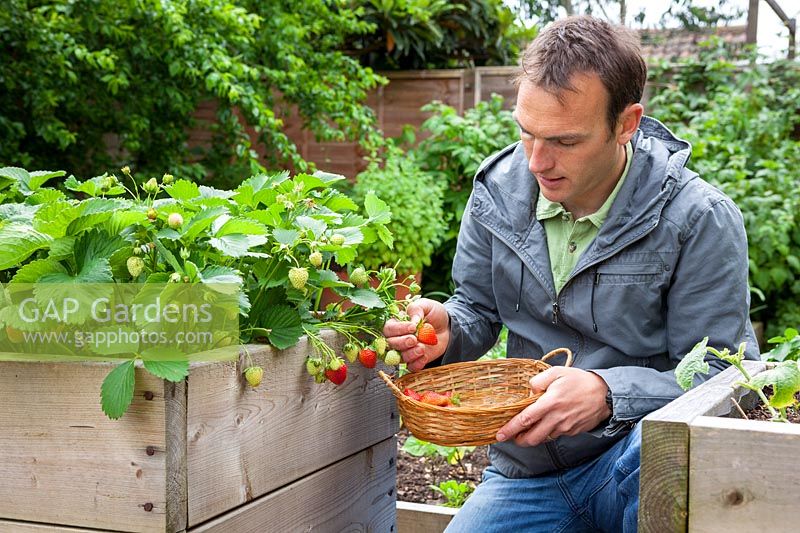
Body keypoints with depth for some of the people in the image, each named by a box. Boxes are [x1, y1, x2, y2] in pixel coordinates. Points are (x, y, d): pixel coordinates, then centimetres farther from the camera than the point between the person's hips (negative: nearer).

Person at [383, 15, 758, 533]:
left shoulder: (700, 220, -14)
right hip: (525, 474, 4)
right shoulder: (497, 190, 0)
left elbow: (720, 376, -13)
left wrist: (609, 394, -31)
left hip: (641, 463, -3)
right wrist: (446, 330, -12)